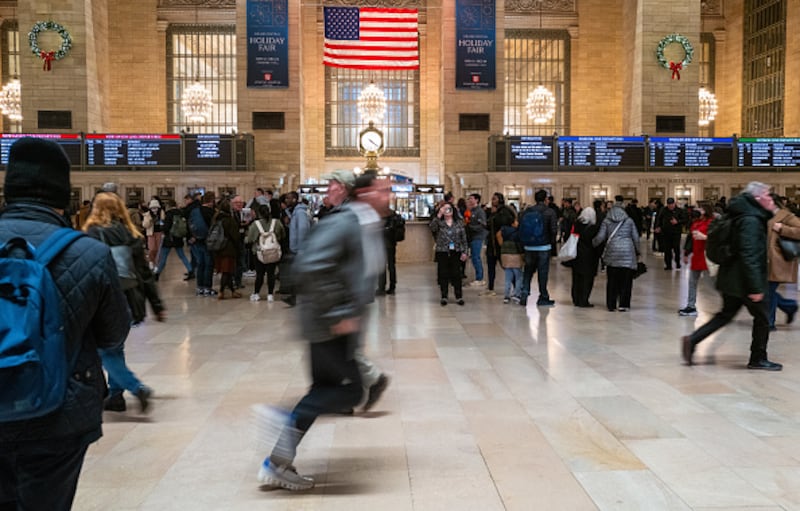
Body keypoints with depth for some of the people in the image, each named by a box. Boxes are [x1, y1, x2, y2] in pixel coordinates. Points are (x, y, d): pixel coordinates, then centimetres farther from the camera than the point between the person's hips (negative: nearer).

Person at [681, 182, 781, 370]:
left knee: (726, 314, 16)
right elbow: (749, 256, -27)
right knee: (762, 319, 5)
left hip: (732, 278, 10)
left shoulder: (752, 217, 12)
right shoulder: (750, 221, -20)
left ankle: (692, 340, 10)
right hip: (744, 280, -10)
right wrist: (755, 288, -27)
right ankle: (758, 359, 18)